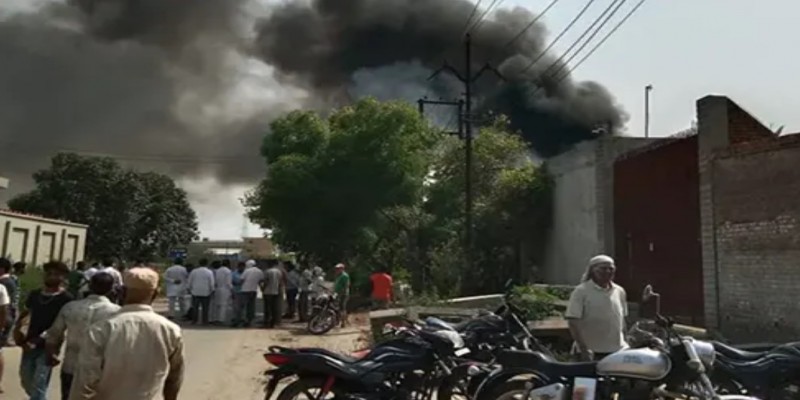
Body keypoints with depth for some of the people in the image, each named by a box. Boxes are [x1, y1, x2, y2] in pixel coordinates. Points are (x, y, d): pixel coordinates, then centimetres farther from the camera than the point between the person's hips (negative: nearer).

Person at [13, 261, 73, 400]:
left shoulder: (66, 299, -12)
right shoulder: (34, 294, 6)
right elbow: (24, 313, 21)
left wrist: (37, 341, -22)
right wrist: (17, 328, 2)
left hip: (48, 347, -6)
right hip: (29, 345, 6)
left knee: (39, 387, -8)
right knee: (26, 381, 19)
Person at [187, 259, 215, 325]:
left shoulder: (193, 271, 0)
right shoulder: (209, 272, -7)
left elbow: (190, 282, 6)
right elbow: (212, 283, -6)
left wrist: (190, 289, 17)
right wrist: (212, 290, 6)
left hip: (195, 292, 2)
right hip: (206, 292, -2)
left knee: (195, 307, 10)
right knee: (205, 308, 4)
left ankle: (195, 320, 11)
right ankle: (204, 321, 5)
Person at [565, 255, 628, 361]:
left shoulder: (619, 291, 10)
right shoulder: (581, 291, -8)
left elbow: (622, 319, 19)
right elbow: (573, 321, -12)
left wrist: (624, 343, 14)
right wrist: (583, 348, -17)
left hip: (617, 351, 5)